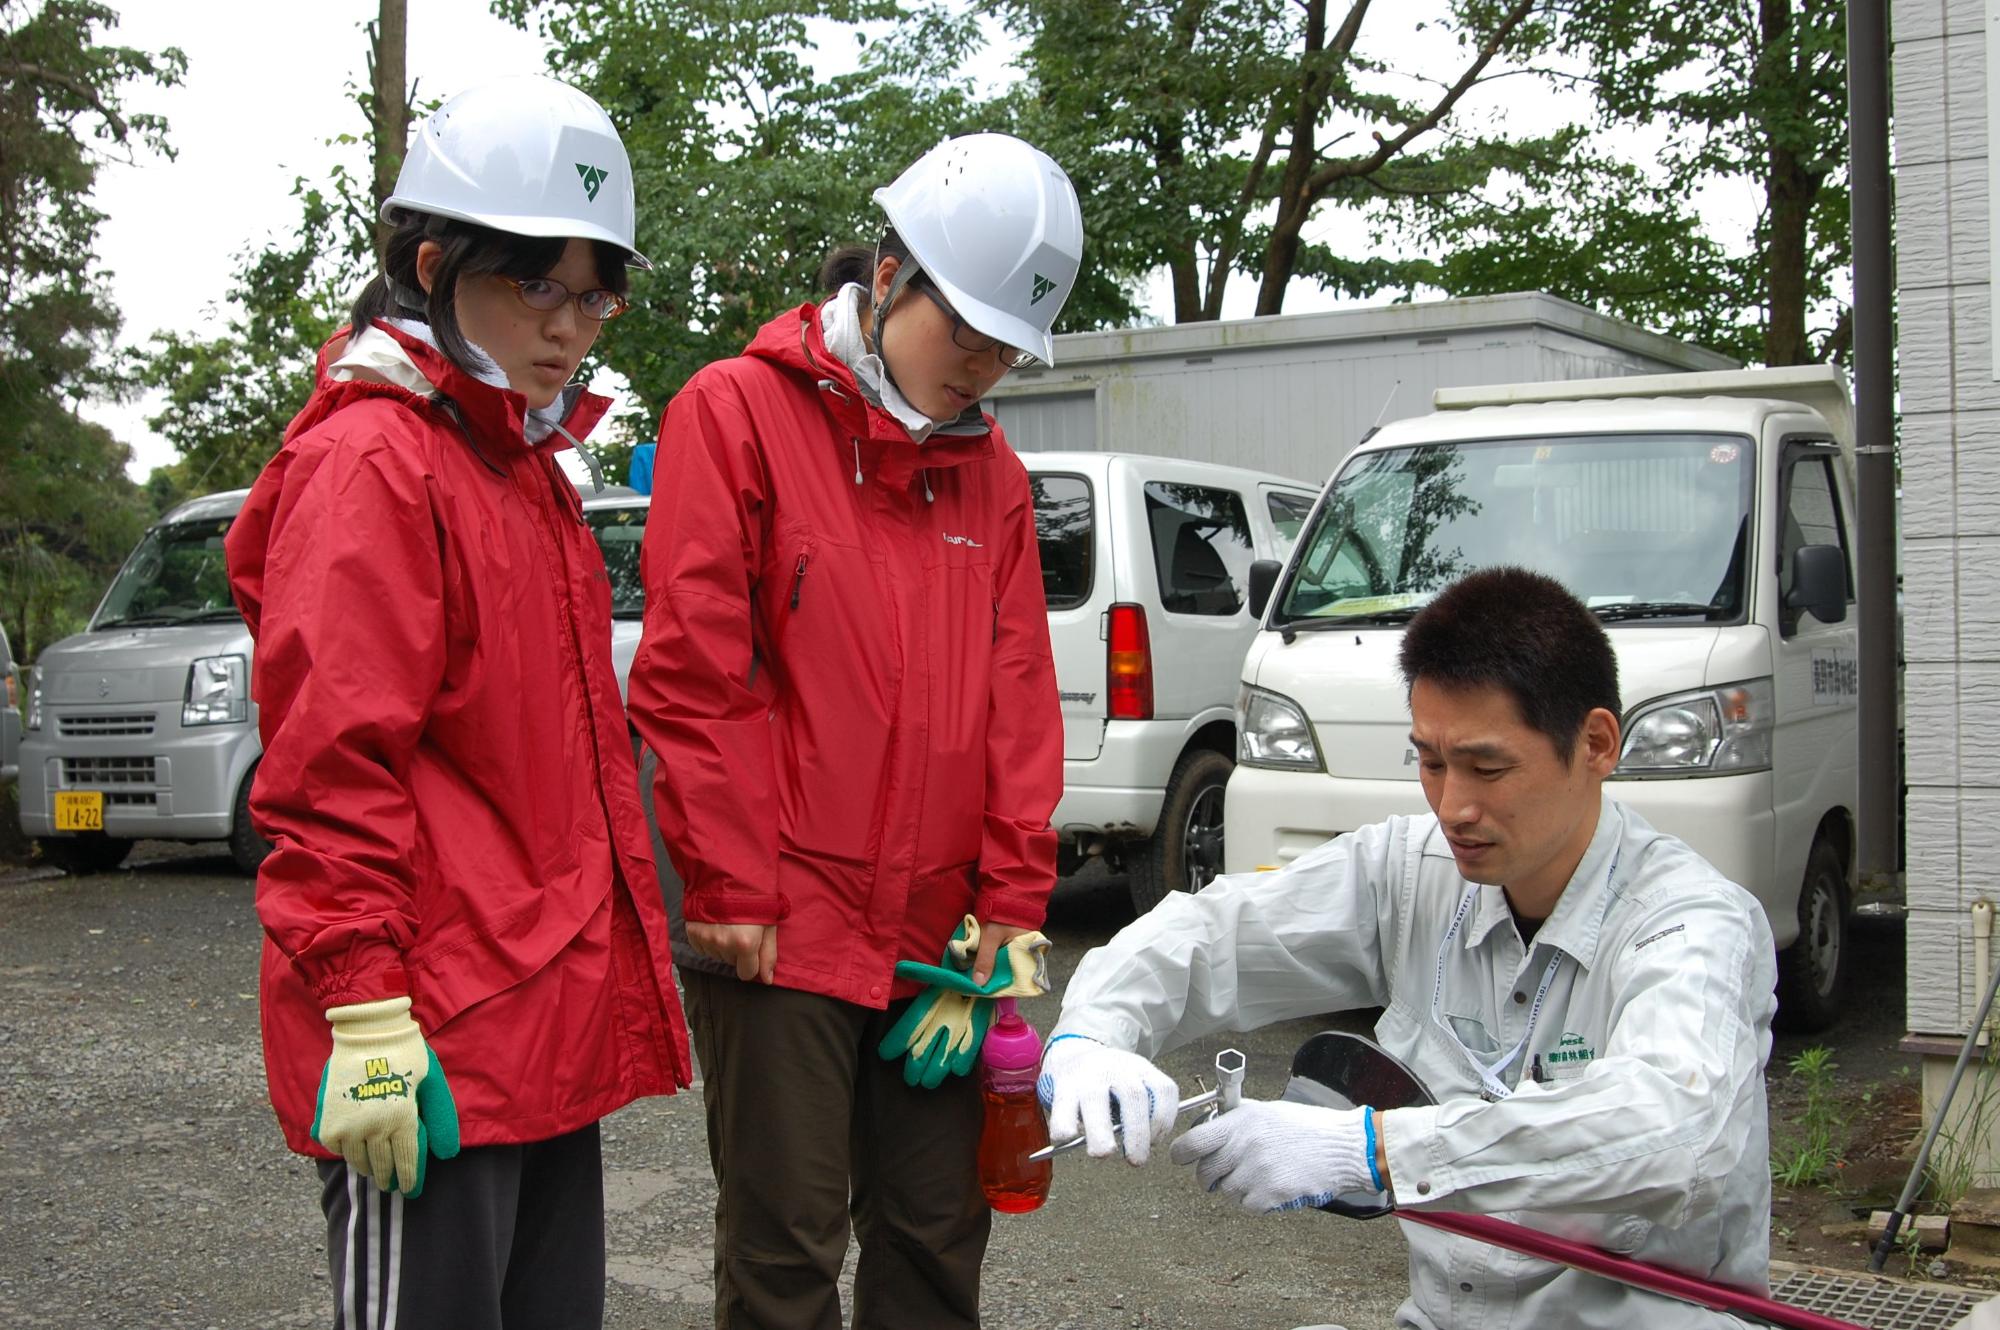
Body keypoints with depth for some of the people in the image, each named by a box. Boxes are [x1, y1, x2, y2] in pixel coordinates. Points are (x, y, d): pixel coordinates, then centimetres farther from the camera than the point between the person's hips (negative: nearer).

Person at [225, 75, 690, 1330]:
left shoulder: (532, 464, 17)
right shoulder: (371, 462, -11)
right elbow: (330, 763, -18)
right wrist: (364, 1008, -21)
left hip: (551, 1023, 9)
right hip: (432, 1043, -9)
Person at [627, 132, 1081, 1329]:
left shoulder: (991, 471, 13)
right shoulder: (738, 413, -4)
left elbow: (1020, 691, 11)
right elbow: (692, 674, -9)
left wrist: (1014, 895, 3)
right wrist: (729, 888, -11)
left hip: (938, 932, 6)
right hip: (783, 928, -5)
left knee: (938, 1231, 13)